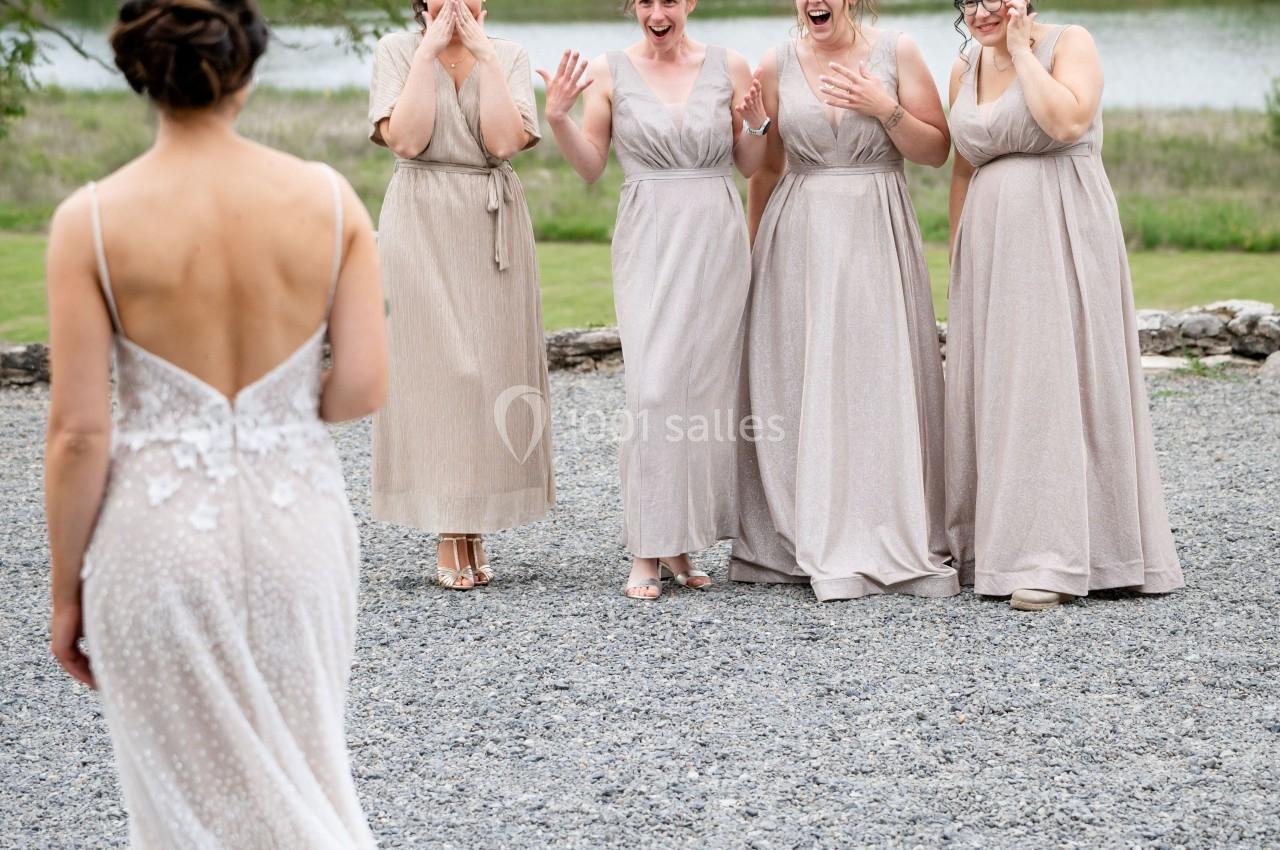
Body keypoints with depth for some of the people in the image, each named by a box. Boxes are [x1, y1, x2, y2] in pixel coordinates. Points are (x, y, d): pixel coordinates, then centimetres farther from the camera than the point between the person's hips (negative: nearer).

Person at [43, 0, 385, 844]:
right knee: (300, 769, 21)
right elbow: (364, 386, -5)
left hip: (159, 530, -2)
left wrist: (67, 589, 1)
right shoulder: (330, 197, -5)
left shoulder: (92, 219, -11)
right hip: (297, 518, 2)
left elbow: (80, 433, -10)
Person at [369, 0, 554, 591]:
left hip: (493, 231, 2)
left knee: (491, 368, 1)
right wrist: (430, 52, -10)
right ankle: (447, 539, 3)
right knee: (434, 368, -4)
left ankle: (475, 532, 10)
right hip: (422, 229, -2)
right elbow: (405, 139, -12)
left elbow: (504, 141, -8)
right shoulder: (397, 51, 3)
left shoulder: (508, 56, 7)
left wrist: (483, 55, -8)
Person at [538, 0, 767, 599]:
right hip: (649, 241, -1)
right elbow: (590, 168, 6)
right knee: (652, 387, -11)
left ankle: (683, 543, 14)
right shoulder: (609, 72, 2)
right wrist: (558, 117, -9)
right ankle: (649, 552, -6)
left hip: (718, 240, 2)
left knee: (705, 387, 3)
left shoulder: (728, 67, 5)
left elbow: (750, 166, 12)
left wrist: (756, 123, -7)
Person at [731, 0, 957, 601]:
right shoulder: (777, 66, 6)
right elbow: (765, 166, 13)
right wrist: (754, 246, 13)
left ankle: (896, 542, 3)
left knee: (881, 383, -4)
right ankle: (807, 541, 6)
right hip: (798, 237, 1)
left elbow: (937, 151, 2)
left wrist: (885, 108, -12)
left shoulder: (896, 53, 2)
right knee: (800, 385, -1)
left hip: (876, 236, -1)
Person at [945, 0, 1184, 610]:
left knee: (1053, 384, -10)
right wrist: (957, 258, 17)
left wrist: (1022, 51, -12)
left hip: (1059, 239, -6)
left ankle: (1051, 562, -13)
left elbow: (1067, 121, -22)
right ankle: (987, 543, 18)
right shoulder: (965, 69, 14)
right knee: (992, 388, 8)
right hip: (991, 241, 6)